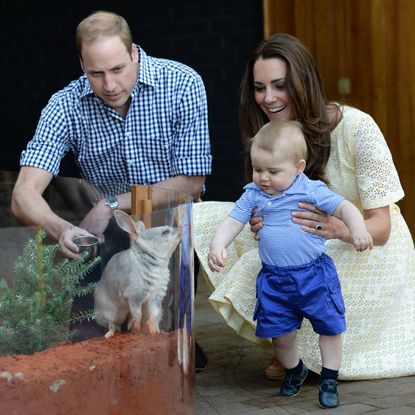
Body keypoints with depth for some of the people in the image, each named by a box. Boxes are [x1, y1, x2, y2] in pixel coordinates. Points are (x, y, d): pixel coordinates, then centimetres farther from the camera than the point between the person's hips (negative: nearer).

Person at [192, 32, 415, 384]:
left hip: (370, 250, -6)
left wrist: (338, 228, -45)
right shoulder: (268, 135, -4)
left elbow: (380, 227, -21)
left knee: (270, 271, -30)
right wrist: (265, 226, -27)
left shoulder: (357, 127, -22)